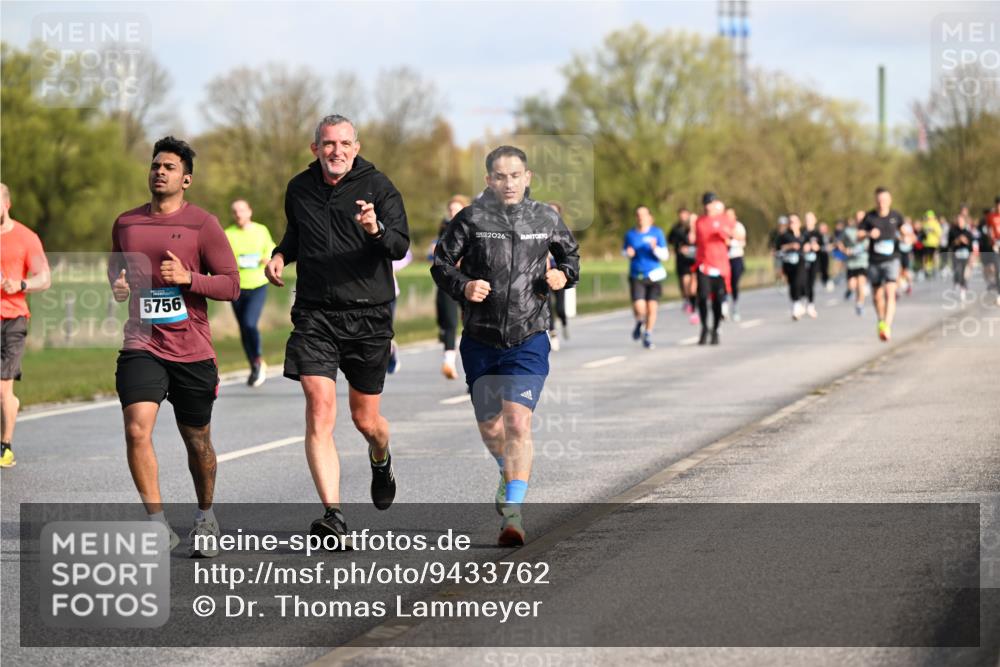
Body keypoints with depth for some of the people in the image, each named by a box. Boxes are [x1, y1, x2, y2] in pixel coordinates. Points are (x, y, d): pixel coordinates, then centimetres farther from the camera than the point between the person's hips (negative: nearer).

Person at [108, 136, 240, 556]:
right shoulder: (125, 224, 10)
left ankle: (206, 516, 35)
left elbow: (231, 285, -5)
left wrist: (187, 278, -20)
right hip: (141, 346, 2)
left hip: (192, 351, -2)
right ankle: (158, 524, -13)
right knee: (137, 430, -19)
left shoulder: (202, 224, -3)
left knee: (197, 441, 11)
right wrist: (117, 285, 6)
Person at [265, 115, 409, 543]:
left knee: (365, 418, 10)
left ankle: (381, 460, 49)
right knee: (319, 410, -15)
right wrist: (280, 254, 6)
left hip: (368, 315, -1)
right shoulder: (299, 189, 8)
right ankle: (333, 519, -20)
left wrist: (377, 230, -35)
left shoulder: (376, 187, -4)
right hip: (314, 315, 1)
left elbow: (400, 246, -14)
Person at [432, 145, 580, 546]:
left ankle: (513, 511, -16)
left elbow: (571, 255, 18)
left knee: (518, 423, -16)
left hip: (528, 340, -1)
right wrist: (463, 286, -18)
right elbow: (441, 264, 2)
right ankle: (509, 472, 45)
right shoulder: (471, 219, -4)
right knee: (490, 427, 12)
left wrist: (563, 274, -4)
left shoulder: (546, 219, 2)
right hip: (480, 342, 1)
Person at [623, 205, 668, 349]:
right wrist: (628, 253, -5)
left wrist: (655, 248, -21)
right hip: (636, 276, 0)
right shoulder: (630, 234, 4)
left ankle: (648, 336, 17)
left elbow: (665, 256, -1)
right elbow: (624, 251, 18)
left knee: (652, 308, -2)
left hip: (654, 276, 0)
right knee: (639, 308, -15)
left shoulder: (657, 233, 0)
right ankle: (639, 323, 20)